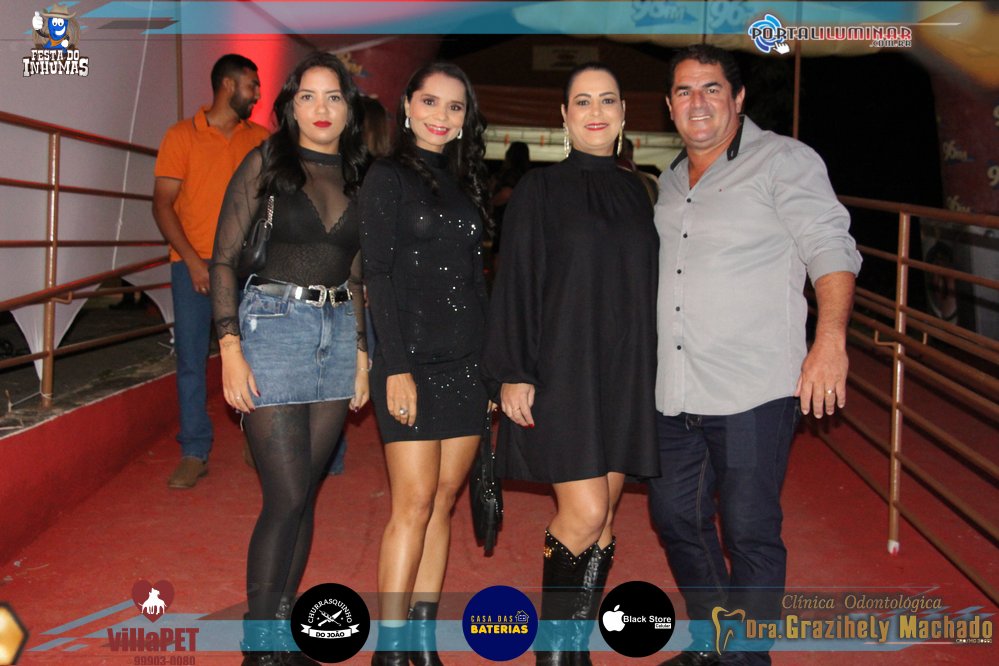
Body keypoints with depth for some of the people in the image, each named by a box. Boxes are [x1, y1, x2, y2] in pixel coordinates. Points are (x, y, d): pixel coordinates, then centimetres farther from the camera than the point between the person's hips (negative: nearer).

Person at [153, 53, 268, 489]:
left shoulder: (260, 138, 10)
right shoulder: (182, 136, 2)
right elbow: (162, 204, -3)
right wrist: (193, 260, -12)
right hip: (194, 265, -2)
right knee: (191, 358, -1)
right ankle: (194, 453, 8)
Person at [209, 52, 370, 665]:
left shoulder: (356, 175, 11)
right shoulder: (267, 163, -1)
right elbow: (224, 259, -4)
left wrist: (362, 351, 10)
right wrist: (231, 349, -12)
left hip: (339, 335, 5)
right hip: (274, 327, -4)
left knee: (306, 492, 9)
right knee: (287, 496, -6)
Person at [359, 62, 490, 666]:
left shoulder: (466, 182, 17)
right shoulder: (389, 178, 0)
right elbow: (379, 277, -7)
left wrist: (492, 363, 12)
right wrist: (396, 367, -14)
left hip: (466, 364, 6)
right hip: (413, 361, -5)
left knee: (444, 502, 7)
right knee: (414, 503, -7)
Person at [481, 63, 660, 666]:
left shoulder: (635, 193, 13)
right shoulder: (540, 190, 1)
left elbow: (646, 286, 16)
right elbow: (515, 284, -3)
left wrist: (651, 375, 11)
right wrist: (514, 373, -10)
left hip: (625, 375, 5)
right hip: (563, 370, -4)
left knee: (603, 520, 6)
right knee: (585, 511, -11)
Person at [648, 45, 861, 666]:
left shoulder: (784, 160, -3)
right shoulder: (671, 181, 17)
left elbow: (832, 251, -10)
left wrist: (830, 340, -22)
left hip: (752, 389, -7)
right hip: (674, 394, 7)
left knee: (749, 532, 0)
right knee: (676, 516, 16)